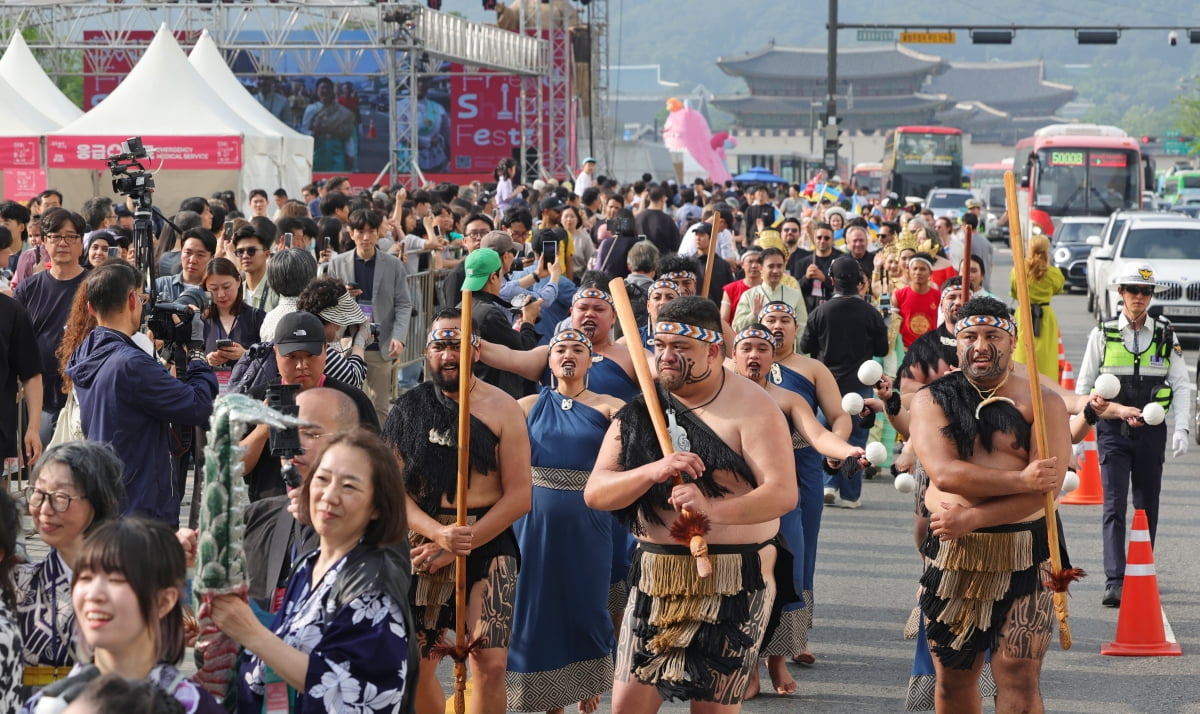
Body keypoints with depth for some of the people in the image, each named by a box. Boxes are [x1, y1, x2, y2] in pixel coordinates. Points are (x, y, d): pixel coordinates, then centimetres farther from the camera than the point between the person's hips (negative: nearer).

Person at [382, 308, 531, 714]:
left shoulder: (502, 409, -3)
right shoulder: (410, 407, 3)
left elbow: (519, 496, -7)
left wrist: (460, 545, -13)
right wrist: (439, 533, -20)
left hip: (488, 542, -2)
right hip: (425, 542, 2)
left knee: (490, 663, -13)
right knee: (415, 665, 5)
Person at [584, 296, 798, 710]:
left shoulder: (751, 407, -7)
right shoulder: (640, 408, 6)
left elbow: (783, 493, -20)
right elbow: (595, 493, -2)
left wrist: (713, 509, -36)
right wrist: (653, 471, -21)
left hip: (734, 581, -4)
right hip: (655, 578, 4)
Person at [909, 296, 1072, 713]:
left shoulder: (1041, 402, 1)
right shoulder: (932, 400, 5)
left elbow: (1047, 485, -11)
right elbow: (943, 472, -11)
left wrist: (972, 518, -17)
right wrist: (1019, 480, -17)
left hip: (1025, 555, -2)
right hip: (952, 554, 2)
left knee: (1020, 680, -7)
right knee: (953, 678, 11)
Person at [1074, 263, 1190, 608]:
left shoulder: (1166, 336, 5)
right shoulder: (1103, 334, 2)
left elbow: (1181, 385, 6)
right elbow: (1084, 386, 7)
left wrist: (1181, 428, -7)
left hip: (1151, 430, 2)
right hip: (1112, 429, -2)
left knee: (1147, 507, 8)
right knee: (1115, 506, -10)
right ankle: (1115, 582, -16)